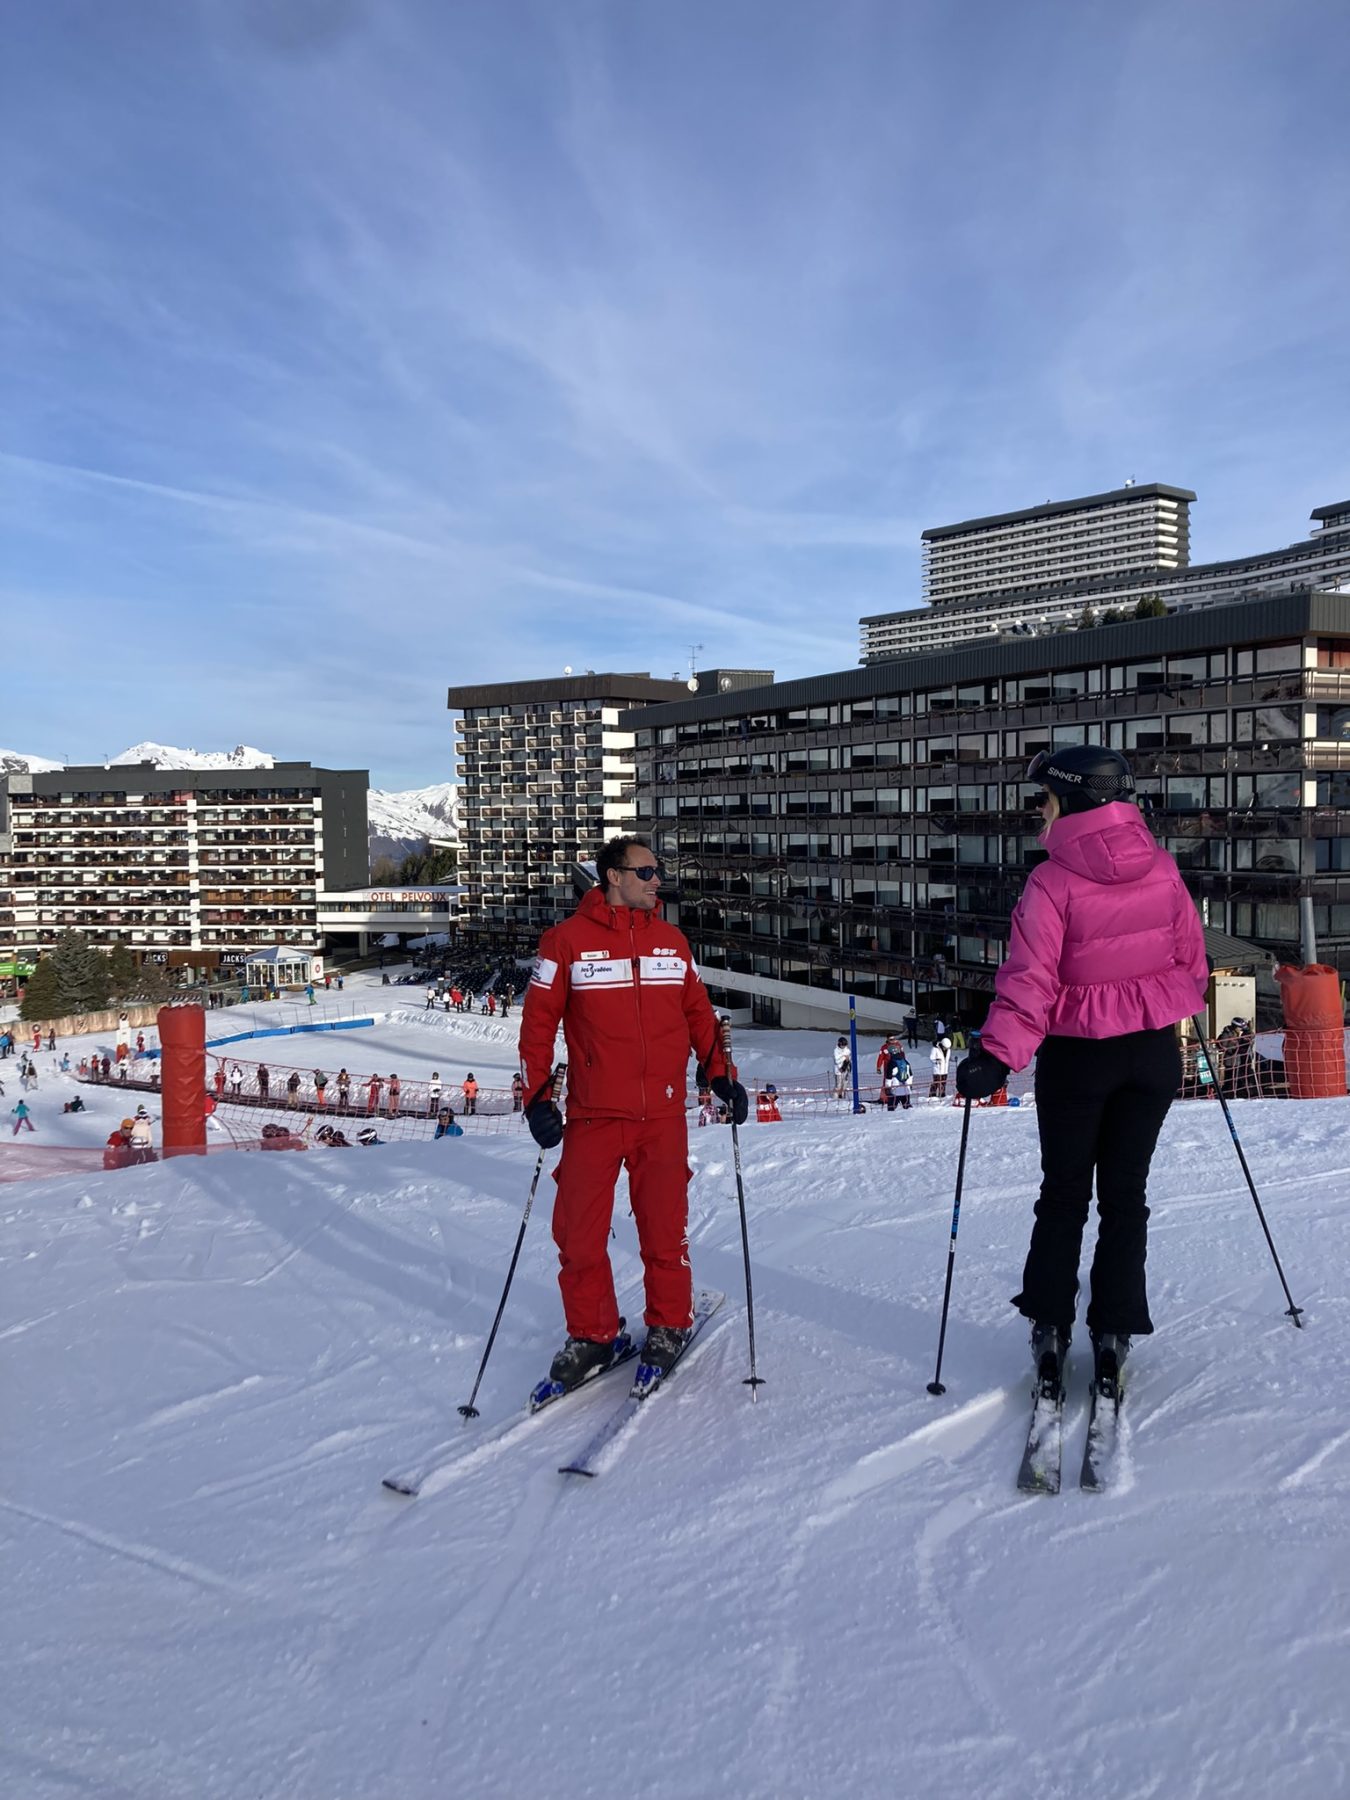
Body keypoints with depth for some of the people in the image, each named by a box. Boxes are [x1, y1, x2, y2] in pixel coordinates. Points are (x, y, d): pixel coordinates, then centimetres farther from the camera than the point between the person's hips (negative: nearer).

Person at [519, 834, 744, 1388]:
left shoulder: (671, 940, 9)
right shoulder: (568, 940, -2)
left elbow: (698, 1011, 17)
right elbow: (539, 1020, 0)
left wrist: (719, 1073, 9)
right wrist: (538, 1097, -5)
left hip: (663, 1114, 2)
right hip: (593, 1114, -2)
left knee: (664, 1224, 7)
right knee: (579, 1230, 2)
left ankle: (669, 1324, 27)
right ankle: (591, 1334, 21)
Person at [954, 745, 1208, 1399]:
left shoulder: (1053, 881, -17)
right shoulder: (1162, 868, -3)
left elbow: (1030, 981, -24)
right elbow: (1193, 960, 7)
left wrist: (997, 1054, -24)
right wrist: (1181, 1006, 25)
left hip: (1077, 1057, -3)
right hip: (1154, 1051, 4)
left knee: (1063, 1193, 12)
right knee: (1126, 1192, 13)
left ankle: (1050, 1326, 14)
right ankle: (1114, 1330, 16)